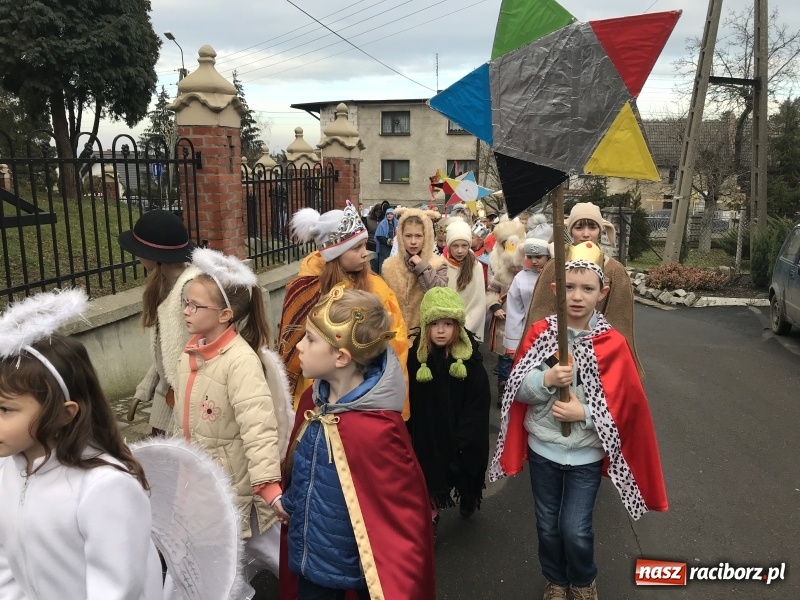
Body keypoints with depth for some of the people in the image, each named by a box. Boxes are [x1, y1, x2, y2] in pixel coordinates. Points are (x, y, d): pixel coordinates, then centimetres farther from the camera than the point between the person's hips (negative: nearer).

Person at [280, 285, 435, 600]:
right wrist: (288, 505, 17)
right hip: (309, 558, 6)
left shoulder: (379, 430, -29)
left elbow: (407, 521, -21)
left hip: (360, 568, -6)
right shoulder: (312, 400, -7)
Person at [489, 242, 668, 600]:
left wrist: (584, 413, -22)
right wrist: (546, 379, -26)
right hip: (542, 447, 2)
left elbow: (625, 402, -7)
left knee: (575, 529, 0)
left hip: (586, 452, -2)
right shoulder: (539, 332, -7)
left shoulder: (612, 343, -11)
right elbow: (518, 389, -7)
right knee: (548, 526, 15)